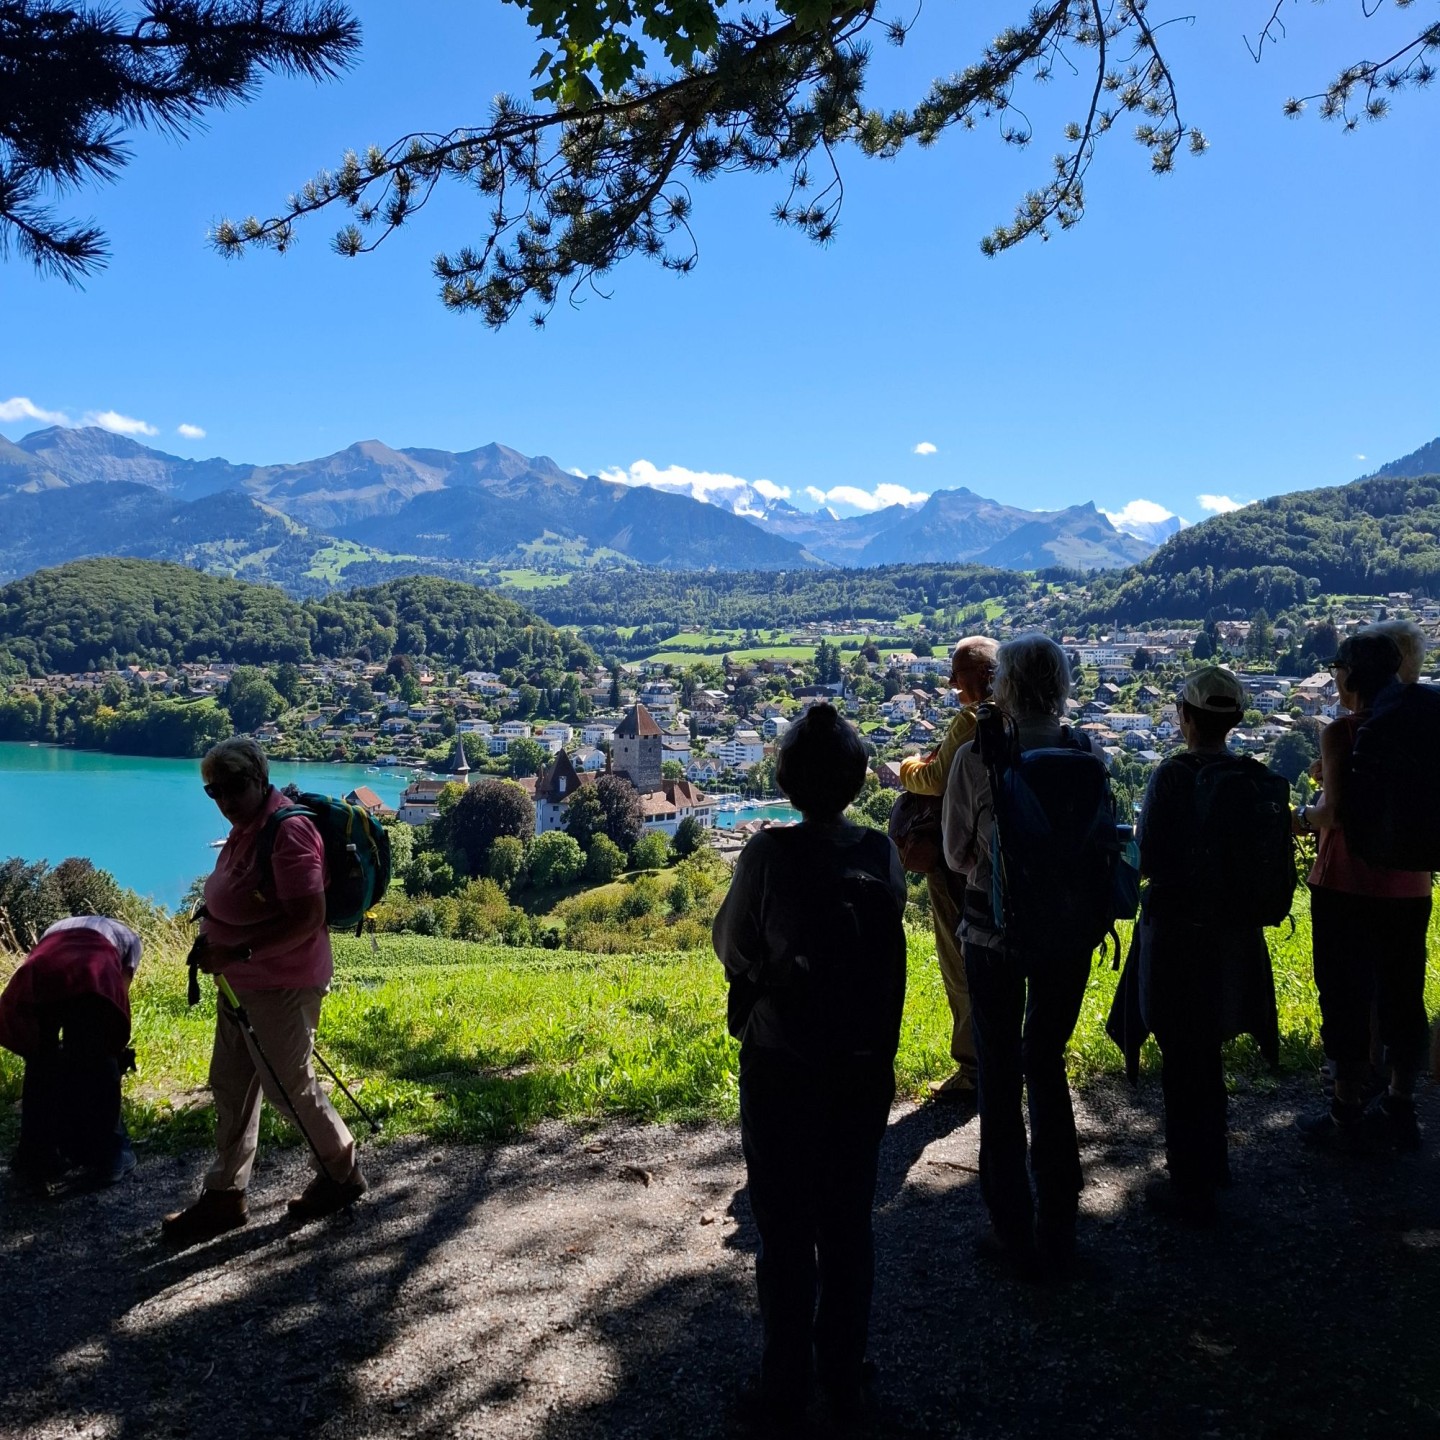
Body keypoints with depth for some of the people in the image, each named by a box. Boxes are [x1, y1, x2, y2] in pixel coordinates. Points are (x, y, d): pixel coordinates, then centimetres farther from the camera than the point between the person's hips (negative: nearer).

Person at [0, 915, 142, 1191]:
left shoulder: (54, 929, 45)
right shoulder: (128, 936, 36)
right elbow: (121, 987, 26)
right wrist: (117, 1044, 34)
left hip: (32, 984, 3)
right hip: (89, 981, -3)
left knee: (40, 1069, 22)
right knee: (99, 1068, 13)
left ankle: (36, 1162, 26)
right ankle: (107, 1158, 18)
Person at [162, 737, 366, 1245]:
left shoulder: (287, 831, -22)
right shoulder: (245, 828, 7)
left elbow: (308, 916, -29)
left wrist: (239, 952, -28)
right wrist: (212, 938, 7)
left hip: (281, 984, -10)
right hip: (241, 981, 10)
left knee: (289, 1086, 4)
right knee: (231, 1085, 15)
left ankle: (342, 1174, 24)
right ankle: (225, 1194, 27)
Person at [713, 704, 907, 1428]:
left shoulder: (769, 854, -19)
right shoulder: (884, 855, -9)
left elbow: (732, 948, -7)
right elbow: (889, 949, 2)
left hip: (781, 1066, -3)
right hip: (866, 1065, 3)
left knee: (784, 1230, 13)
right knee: (849, 1221, 20)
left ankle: (786, 1386, 26)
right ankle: (844, 1373, 34)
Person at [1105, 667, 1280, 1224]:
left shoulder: (1173, 776, -19)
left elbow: (1149, 860, -18)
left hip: (1178, 932, -6)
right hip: (1234, 934, 6)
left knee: (1182, 1059, 7)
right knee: (1205, 1052, 23)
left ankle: (1191, 1188, 18)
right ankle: (1211, 1162, 39)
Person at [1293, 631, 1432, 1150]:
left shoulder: (1341, 733, -13)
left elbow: (1335, 812, -20)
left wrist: (1302, 817, -1)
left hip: (1347, 887, -5)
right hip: (1409, 888, 5)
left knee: (1346, 997, 5)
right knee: (1403, 997, 15)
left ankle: (1346, 1115, 14)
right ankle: (1400, 1109, 26)